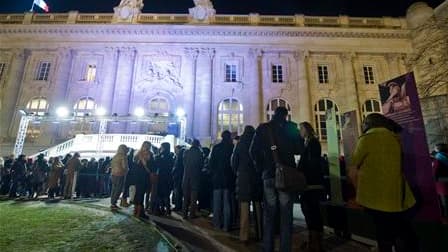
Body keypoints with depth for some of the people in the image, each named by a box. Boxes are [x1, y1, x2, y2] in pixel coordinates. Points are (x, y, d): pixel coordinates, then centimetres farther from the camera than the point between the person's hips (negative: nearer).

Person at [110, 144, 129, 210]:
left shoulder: (115, 156, 11)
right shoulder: (123, 156, -11)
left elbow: (111, 165, 16)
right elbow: (124, 166, -18)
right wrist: (127, 169, 1)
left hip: (113, 174, 8)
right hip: (120, 174, -8)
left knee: (114, 189, 13)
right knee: (118, 190, -1)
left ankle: (112, 203, 18)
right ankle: (113, 204, -1)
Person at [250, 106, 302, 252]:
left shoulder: (262, 128, 5)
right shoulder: (291, 127, 2)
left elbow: (253, 150, 1)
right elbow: (298, 150, 3)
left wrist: (261, 167, 10)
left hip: (269, 174, 2)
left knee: (269, 213, 9)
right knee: (286, 214, 5)